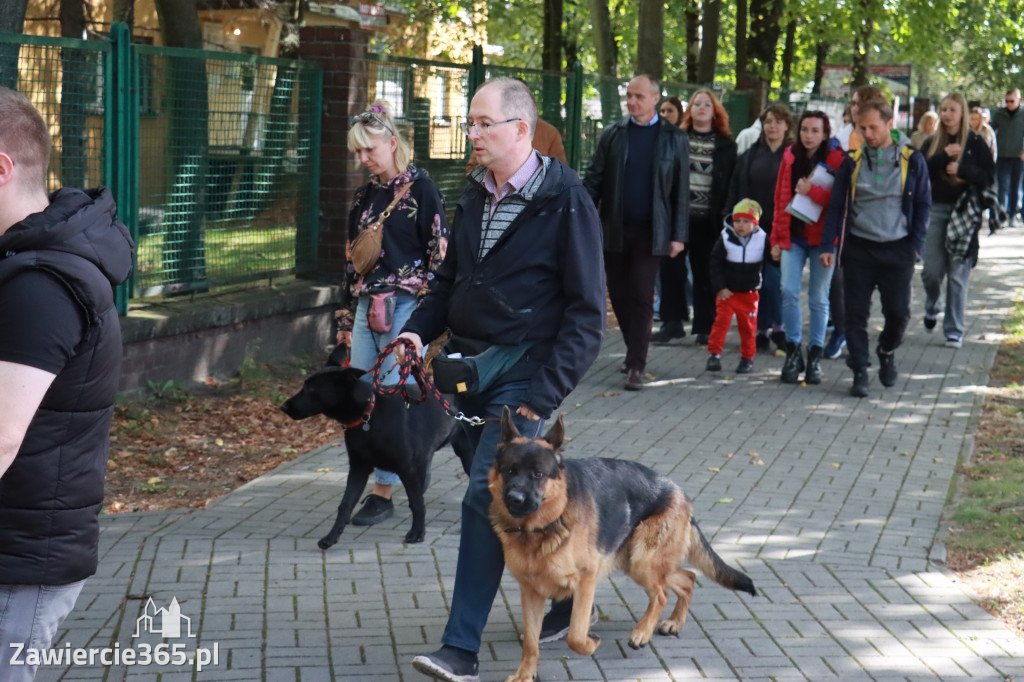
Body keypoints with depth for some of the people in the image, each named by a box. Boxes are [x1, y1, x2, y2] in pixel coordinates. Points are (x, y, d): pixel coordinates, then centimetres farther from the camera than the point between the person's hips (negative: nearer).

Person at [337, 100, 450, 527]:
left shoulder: (420, 189, -6)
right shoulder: (365, 195, 14)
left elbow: (438, 252, -8)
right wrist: (346, 318, 17)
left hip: (407, 306, -7)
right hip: (368, 307, 7)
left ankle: (384, 491, -2)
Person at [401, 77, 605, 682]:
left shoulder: (565, 201, -12)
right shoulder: (476, 194, 10)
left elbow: (587, 310, -13)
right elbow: (451, 279, 19)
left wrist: (547, 392, -18)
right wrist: (418, 330, 0)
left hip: (522, 370, -7)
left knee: (486, 500, -13)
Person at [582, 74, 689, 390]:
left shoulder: (673, 139, 2)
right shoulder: (612, 135, 7)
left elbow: (681, 190, 2)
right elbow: (593, 180, 6)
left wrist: (678, 235, -2)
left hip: (650, 231, -3)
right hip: (614, 230, 3)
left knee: (642, 298, -5)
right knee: (619, 295, 9)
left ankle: (636, 366, -3)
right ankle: (634, 350, 29)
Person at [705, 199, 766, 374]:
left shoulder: (762, 239, -5)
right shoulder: (725, 237, -7)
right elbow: (715, 263, -5)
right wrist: (720, 287, -10)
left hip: (749, 293, 1)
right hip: (727, 292, -1)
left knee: (748, 326, 6)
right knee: (721, 321, -9)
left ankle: (747, 358, 18)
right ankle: (714, 355, -3)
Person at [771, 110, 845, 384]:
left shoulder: (836, 160, -5)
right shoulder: (790, 158, 7)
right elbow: (780, 199, 11)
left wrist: (812, 191, -25)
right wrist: (777, 238, 9)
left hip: (822, 236, -3)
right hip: (793, 235, 3)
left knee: (819, 298, 3)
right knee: (788, 292, -9)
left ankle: (815, 355, 14)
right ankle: (793, 351, 4)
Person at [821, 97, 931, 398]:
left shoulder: (912, 160, 1)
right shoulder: (852, 161, 4)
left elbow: (923, 205, 5)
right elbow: (837, 205, 6)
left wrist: (916, 245, -3)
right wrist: (828, 244, -1)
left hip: (897, 249, -1)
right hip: (858, 248, 1)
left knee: (898, 311, -1)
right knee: (856, 314, 0)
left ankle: (887, 352, 29)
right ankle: (860, 373, 9)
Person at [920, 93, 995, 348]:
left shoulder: (975, 142, 0)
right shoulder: (932, 143, 9)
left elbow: (989, 177, -4)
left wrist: (961, 169, -16)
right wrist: (943, 156, -14)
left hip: (964, 211, -2)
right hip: (935, 210, 2)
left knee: (958, 273, -2)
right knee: (932, 270, 1)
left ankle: (954, 331, 6)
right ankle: (932, 308, 34)